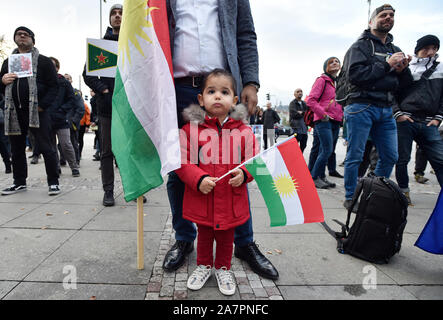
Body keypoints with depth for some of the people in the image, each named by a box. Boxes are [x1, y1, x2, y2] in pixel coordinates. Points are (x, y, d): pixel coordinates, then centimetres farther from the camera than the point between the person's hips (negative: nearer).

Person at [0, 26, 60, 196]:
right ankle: (19, 182, 24)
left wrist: (43, 105, -13)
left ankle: (53, 182, 3)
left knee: (46, 148, -6)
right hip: (14, 112, 6)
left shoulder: (44, 61, 5)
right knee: (17, 149, 11)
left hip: (37, 111, -5)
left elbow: (53, 86, -2)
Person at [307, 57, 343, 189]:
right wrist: (323, 115, -13)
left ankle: (321, 177, 17)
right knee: (327, 150, -13)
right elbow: (311, 100, -10)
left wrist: (342, 116, 13)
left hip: (336, 122, 7)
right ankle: (314, 178, -3)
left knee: (327, 151, 8)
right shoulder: (322, 80, -2)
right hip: (323, 121, -7)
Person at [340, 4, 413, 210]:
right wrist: (386, 65, -12)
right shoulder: (361, 46, 3)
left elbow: (404, 84, 20)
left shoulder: (394, 50, 23)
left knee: (390, 157, 7)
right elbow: (355, 74, -14)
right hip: (361, 107, -7)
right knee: (355, 156, -4)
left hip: (386, 111, 7)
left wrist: (402, 70, -2)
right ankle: (351, 198, 7)